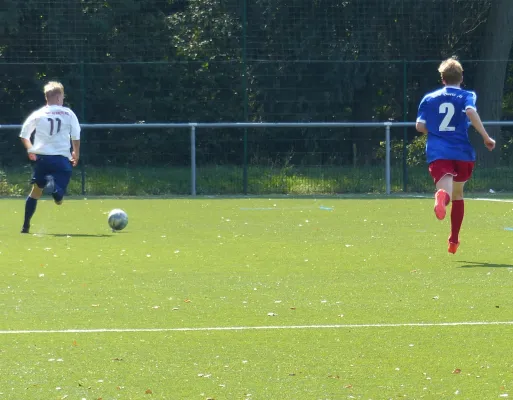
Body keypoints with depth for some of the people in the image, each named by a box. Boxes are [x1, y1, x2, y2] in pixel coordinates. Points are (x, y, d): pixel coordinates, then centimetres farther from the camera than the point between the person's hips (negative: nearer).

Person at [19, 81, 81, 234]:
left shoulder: (38, 114, 6)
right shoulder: (68, 114, 2)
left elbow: (24, 135, 11)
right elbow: (76, 137, 2)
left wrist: (30, 150, 27)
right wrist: (76, 154, 18)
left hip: (42, 157, 2)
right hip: (62, 158, -2)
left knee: (36, 191, 19)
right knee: (59, 199, -3)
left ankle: (26, 226, 14)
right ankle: (54, 186, -39)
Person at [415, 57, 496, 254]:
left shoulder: (429, 98, 13)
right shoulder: (467, 96, 6)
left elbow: (420, 126, 8)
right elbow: (471, 112, -15)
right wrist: (486, 137, -11)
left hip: (438, 153, -1)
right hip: (462, 152, 1)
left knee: (447, 188, -21)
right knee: (457, 194, 23)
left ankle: (442, 195, -62)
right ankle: (453, 241, 30)